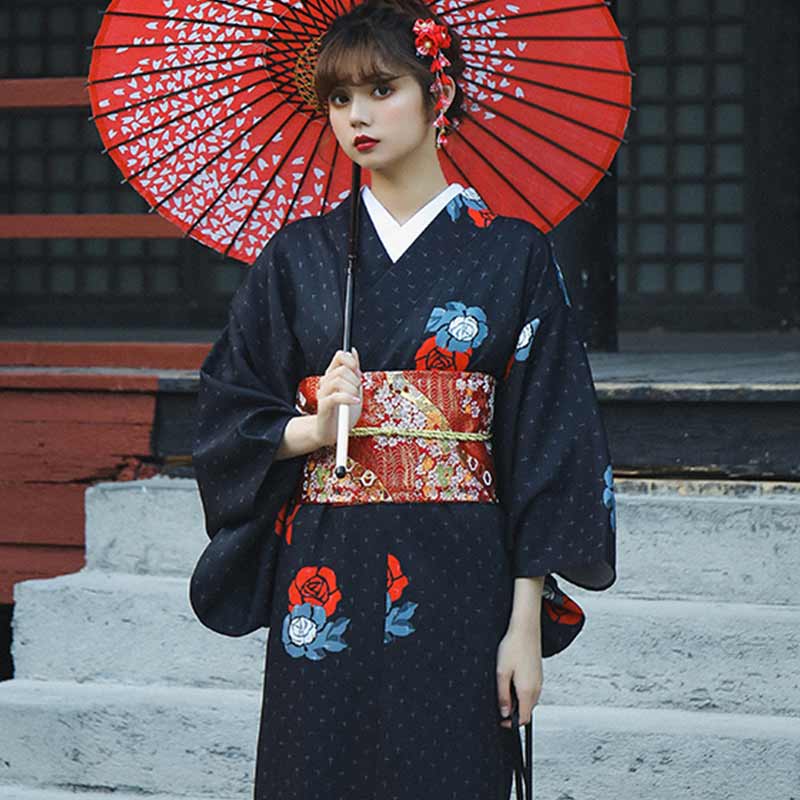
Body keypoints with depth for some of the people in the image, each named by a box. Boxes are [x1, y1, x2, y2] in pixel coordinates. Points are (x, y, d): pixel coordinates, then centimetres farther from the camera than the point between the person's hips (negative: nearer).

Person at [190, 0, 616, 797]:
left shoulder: (513, 254, 2)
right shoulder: (298, 254, 9)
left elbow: (547, 449, 0)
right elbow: (223, 417, 11)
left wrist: (526, 622, -6)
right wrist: (312, 427, -11)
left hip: (456, 584, -2)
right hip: (325, 579, 2)